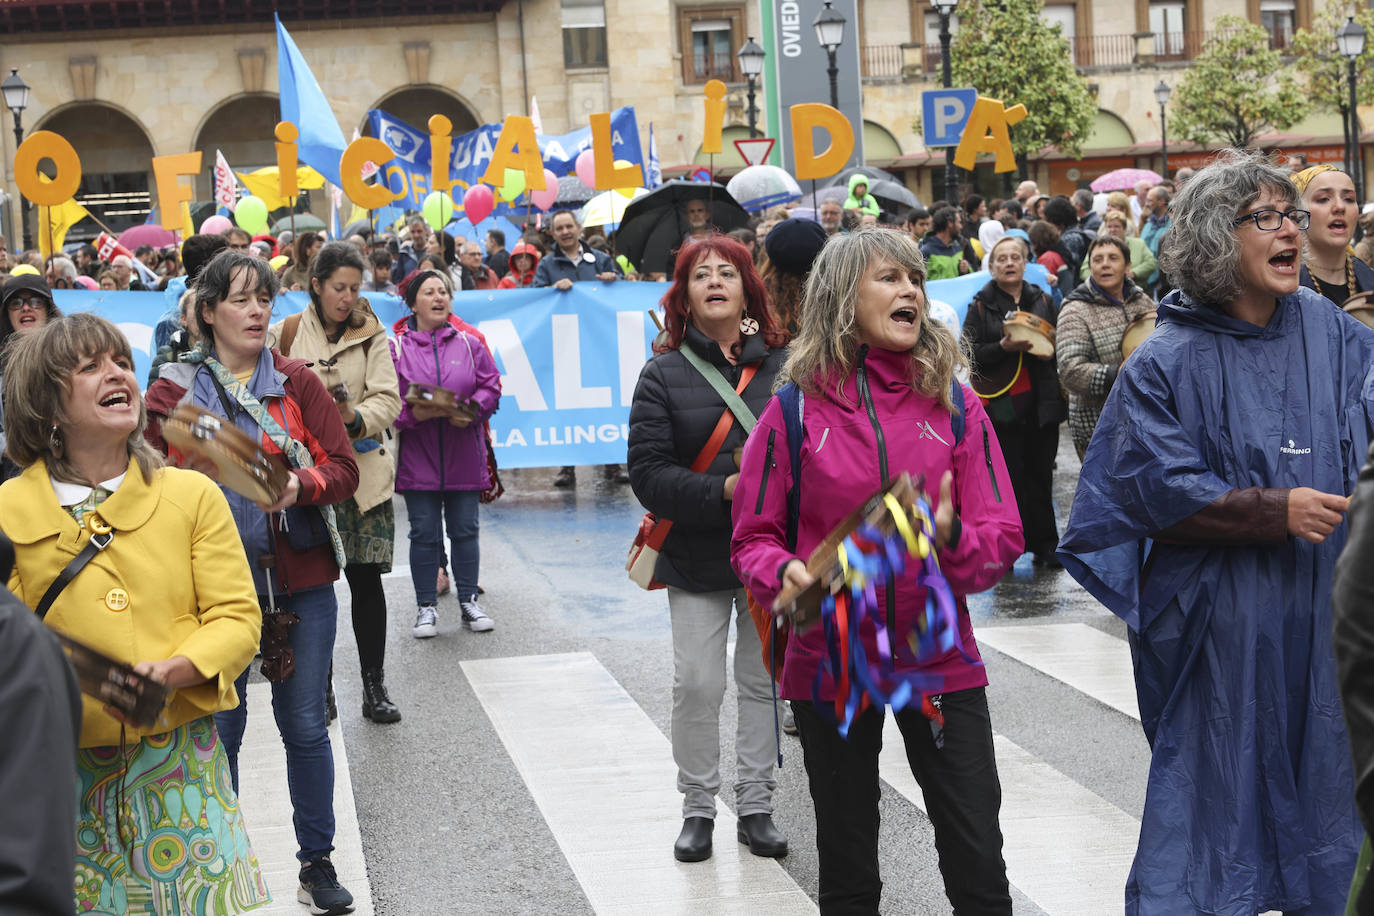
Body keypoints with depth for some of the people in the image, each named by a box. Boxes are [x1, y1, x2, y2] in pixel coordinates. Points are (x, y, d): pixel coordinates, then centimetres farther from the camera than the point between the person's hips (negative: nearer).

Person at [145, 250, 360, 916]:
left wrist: (302, 486, -21)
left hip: (300, 580, 1)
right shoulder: (173, 391, 2)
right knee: (218, 729, 4)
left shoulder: (297, 381, 4)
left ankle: (318, 861, 21)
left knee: (305, 725, 7)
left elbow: (344, 468, -1)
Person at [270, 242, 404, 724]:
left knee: (366, 578, 0)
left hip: (359, 471, 0)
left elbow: (388, 399, -3)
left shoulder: (371, 334, 5)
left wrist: (354, 417, -22)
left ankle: (375, 686, 10)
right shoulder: (286, 334, 4)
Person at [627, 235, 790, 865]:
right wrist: (723, 490, -21)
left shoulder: (783, 365, 1)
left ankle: (755, 806, 20)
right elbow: (647, 473, -9)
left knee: (763, 680, 9)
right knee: (697, 684, 0)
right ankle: (698, 809, 15)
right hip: (697, 553, -1)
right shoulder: (664, 373, -2)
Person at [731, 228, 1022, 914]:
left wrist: (951, 539, -23)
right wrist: (785, 575, -21)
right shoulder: (797, 409, -5)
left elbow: (1003, 538, -2)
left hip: (939, 660, 1)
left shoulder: (954, 405, 0)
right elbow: (755, 539, 0)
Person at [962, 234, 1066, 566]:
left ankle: (1044, 546, 11)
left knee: (1041, 475, 5)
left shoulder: (1043, 301, 11)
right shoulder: (981, 306, 3)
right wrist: (1004, 347, -20)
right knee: (1009, 477, -3)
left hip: (1040, 402, 3)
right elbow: (970, 353, -5)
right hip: (1002, 404, -3)